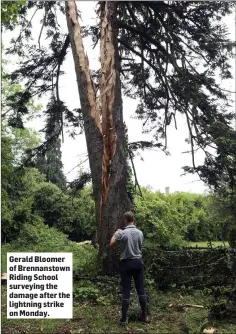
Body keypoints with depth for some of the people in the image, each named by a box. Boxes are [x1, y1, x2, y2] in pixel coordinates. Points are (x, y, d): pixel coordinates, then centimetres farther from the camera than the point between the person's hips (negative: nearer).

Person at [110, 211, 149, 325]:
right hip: (138, 262, 3)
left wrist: (115, 234, 16)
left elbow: (111, 244, 0)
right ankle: (145, 316, 17)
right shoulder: (140, 233, -1)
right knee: (141, 289, 10)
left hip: (126, 263, -3)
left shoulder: (122, 233, -14)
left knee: (126, 291, 1)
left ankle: (124, 318, 7)